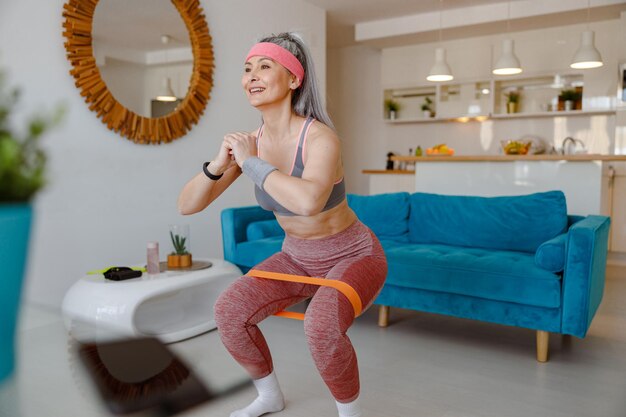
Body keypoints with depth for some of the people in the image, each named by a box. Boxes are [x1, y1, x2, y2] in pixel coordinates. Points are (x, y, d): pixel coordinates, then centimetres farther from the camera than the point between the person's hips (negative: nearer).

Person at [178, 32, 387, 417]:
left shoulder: (321, 137, -28)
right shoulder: (250, 142, -10)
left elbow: (309, 201, -50)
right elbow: (187, 205, -9)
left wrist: (250, 163, -35)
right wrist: (219, 164, -27)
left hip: (353, 256, -5)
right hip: (297, 259, 6)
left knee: (322, 326, -33)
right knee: (229, 312, -9)